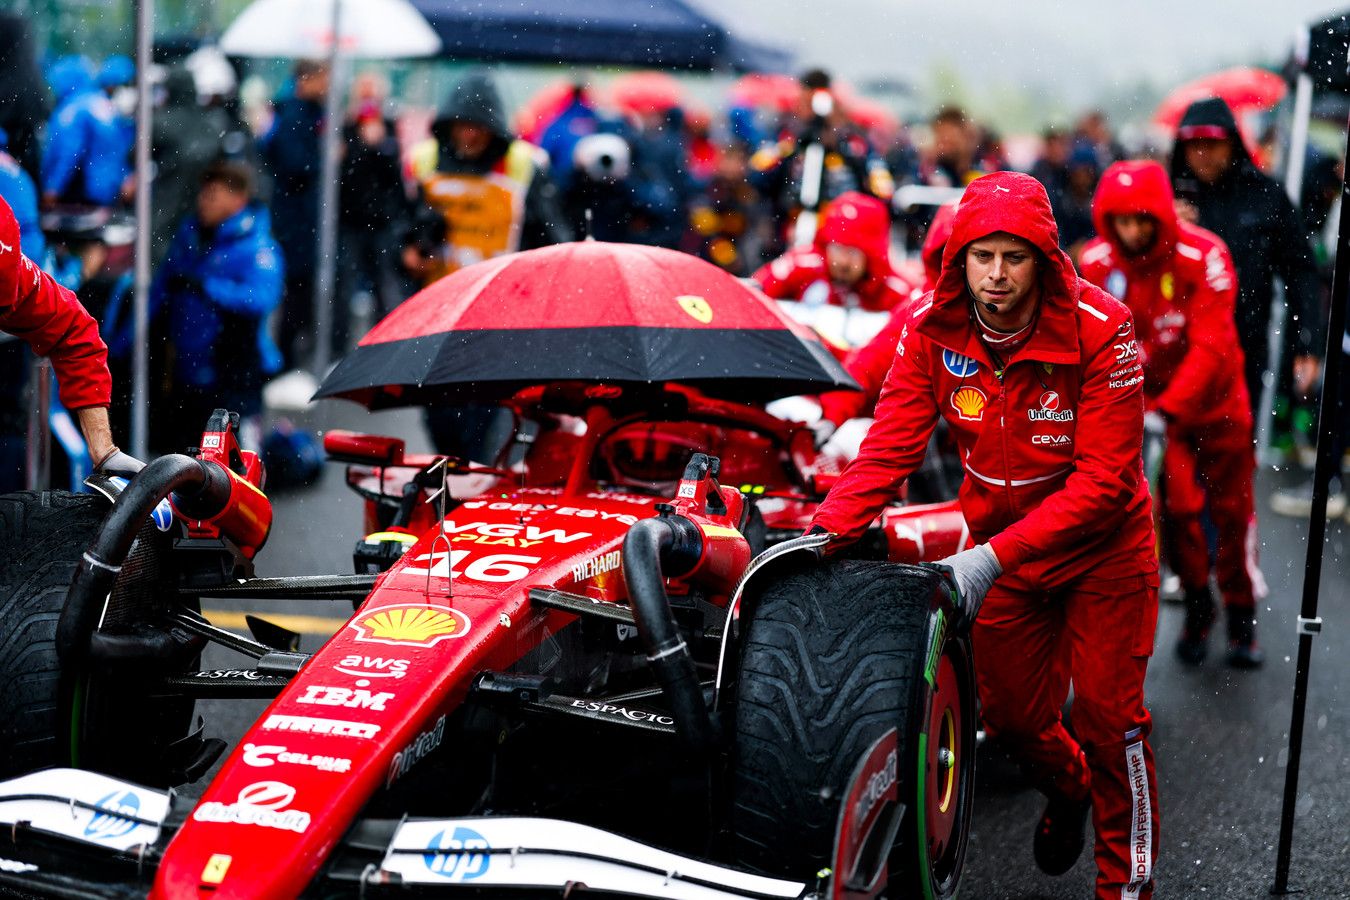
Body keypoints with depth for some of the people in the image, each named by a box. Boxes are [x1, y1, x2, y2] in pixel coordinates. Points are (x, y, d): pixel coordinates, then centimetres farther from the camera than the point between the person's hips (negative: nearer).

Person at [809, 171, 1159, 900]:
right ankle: (1066, 787, 47)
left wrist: (996, 555, -35)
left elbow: (1103, 478, -27)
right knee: (1009, 712, 12)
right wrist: (827, 529, -32)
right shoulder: (932, 329, -15)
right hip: (999, 543, 4)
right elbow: (890, 445, -15)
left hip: (1101, 544, -3)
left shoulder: (1098, 330, -26)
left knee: (1109, 716, -4)